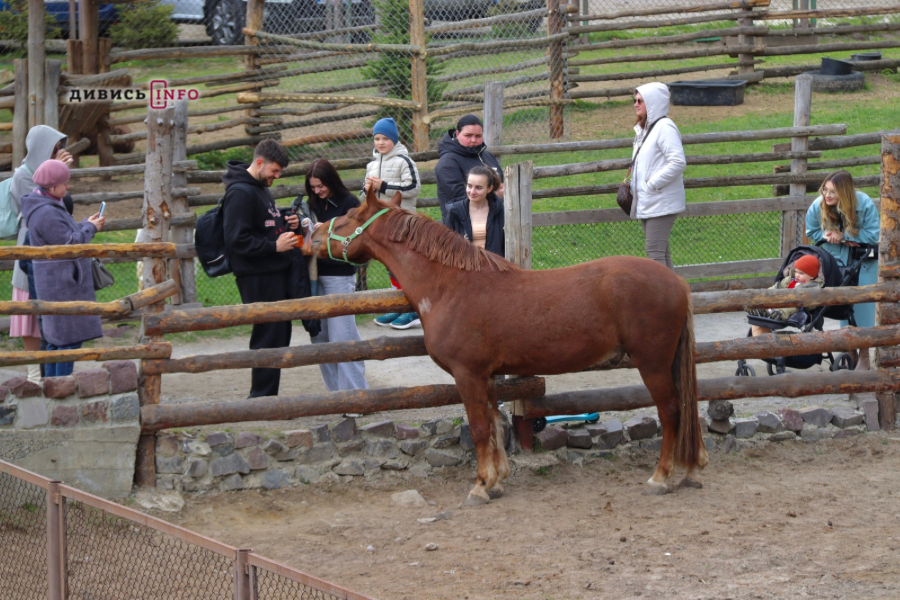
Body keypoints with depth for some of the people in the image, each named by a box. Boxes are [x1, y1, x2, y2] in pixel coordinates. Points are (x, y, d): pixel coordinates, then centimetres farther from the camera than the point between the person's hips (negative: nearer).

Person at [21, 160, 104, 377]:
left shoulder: (50, 206, 12)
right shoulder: (46, 213, -21)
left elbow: (63, 234, 19)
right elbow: (69, 243, -21)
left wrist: (87, 224, 6)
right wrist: (90, 228, -8)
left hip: (61, 283, 11)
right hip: (63, 286, -11)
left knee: (57, 338, 14)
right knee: (71, 337, -8)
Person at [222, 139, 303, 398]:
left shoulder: (261, 189, 17)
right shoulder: (240, 193, -16)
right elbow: (237, 240, -22)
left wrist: (288, 225, 10)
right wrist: (274, 246, -23)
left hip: (276, 273, 10)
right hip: (257, 277, -10)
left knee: (280, 335, 12)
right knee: (268, 336, -7)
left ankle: (265, 395, 19)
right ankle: (262, 398, -1)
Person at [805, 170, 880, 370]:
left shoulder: (864, 204, -27)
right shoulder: (818, 206, -18)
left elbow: (874, 235, -23)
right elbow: (811, 232, -1)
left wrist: (843, 235, -27)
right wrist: (828, 236, -20)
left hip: (864, 260, -3)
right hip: (837, 260, 3)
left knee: (862, 303, -4)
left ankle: (864, 357, 6)